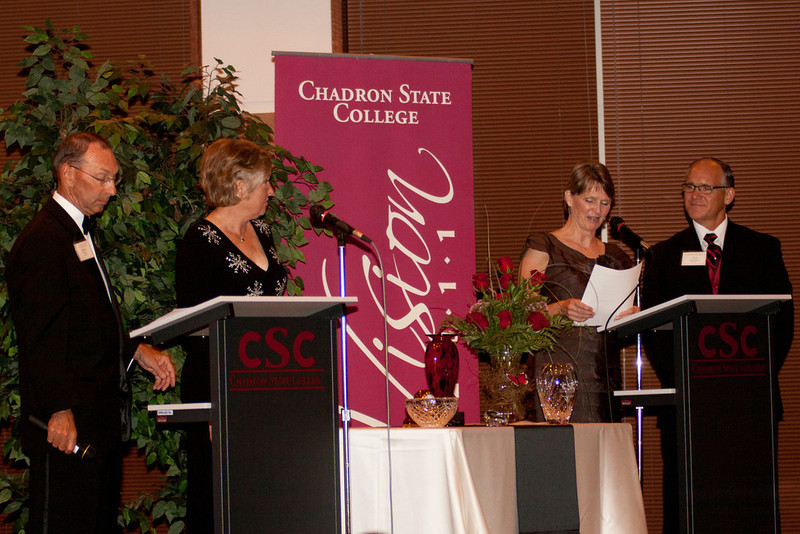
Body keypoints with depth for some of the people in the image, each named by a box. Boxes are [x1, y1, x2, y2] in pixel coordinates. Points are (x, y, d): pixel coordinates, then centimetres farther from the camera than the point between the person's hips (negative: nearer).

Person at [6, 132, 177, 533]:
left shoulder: (79, 234, 20)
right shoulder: (43, 240, -14)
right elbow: (41, 335, -20)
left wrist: (137, 350, 13)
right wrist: (60, 411, -24)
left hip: (100, 419, 11)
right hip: (68, 424, -10)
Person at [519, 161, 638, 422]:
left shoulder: (615, 257, 20)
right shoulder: (544, 248, 4)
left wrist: (632, 315, -2)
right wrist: (560, 309, -22)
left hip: (606, 375, 5)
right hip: (558, 369, -5)